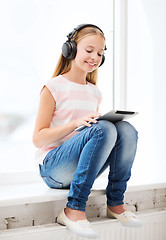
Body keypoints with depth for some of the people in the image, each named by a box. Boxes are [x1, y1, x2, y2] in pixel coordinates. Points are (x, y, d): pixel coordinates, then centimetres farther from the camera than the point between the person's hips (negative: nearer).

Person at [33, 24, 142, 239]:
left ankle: (115, 203, -11)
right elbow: (38, 138, -9)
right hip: (53, 168, -5)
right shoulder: (54, 88, -4)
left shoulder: (94, 92, 15)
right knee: (104, 129, -31)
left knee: (126, 130, -19)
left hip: (83, 168, 6)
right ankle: (73, 209, -28)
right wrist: (76, 123, -22)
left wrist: (112, 121, -2)